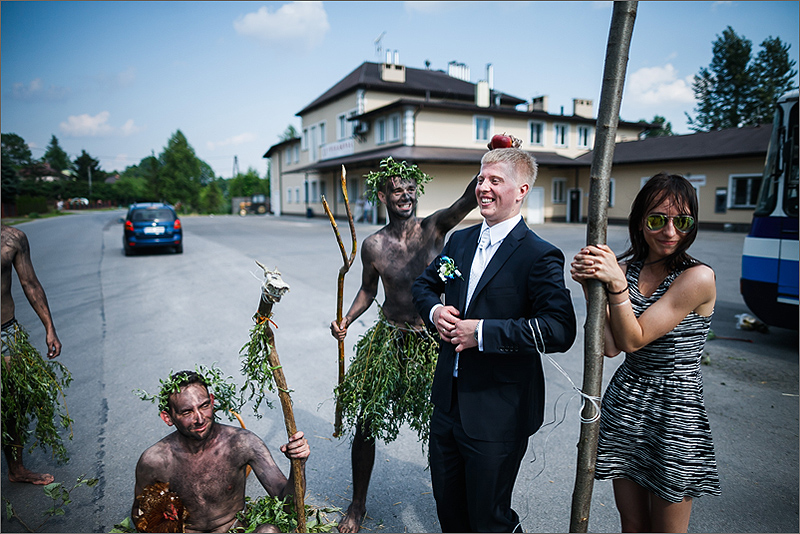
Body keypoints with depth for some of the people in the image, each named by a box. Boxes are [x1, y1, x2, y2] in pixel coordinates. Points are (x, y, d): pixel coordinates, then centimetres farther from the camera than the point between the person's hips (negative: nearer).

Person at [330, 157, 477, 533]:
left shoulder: (435, 227, -7)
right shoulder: (373, 246, -3)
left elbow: (470, 198, -25)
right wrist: (345, 321, -2)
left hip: (434, 342, -1)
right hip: (389, 342, 2)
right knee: (365, 424, 8)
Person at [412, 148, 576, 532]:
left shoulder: (540, 256, -15)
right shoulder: (460, 241, 6)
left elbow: (560, 331, -25)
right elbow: (424, 284, 18)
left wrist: (483, 332, -26)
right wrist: (434, 312, -4)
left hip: (497, 414, -6)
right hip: (448, 401, 7)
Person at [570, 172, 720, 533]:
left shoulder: (697, 277, -16)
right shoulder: (625, 268, -1)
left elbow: (633, 340, -19)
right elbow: (611, 347, -11)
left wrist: (617, 283, -28)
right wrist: (592, 285, -19)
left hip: (675, 411, -4)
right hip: (625, 401, 4)